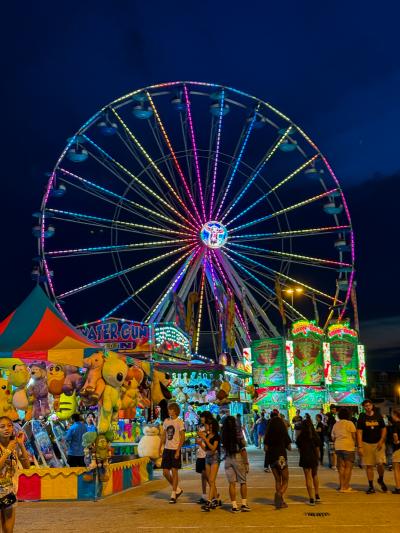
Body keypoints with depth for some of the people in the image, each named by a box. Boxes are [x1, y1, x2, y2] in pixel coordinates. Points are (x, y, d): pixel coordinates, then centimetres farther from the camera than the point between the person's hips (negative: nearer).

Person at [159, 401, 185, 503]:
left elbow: (182, 437, -10)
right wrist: (160, 447, 8)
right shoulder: (166, 421, 9)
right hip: (167, 449, 6)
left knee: (174, 471, -2)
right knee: (165, 472, 5)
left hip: (175, 449, -6)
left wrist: (178, 450, -16)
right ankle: (177, 489, 23)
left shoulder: (179, 422, -8)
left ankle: (173, 495, 8)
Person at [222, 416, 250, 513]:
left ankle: (234, 506, 9)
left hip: (228, 459, 3)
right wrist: (246, 463, -2)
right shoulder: (238, 436, -11)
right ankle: (244, 504, 11)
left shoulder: (223, 436, -3)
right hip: (238, 458, -2)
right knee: (243, 482, 12)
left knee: (232, 483, 8)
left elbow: (224, 449, -1)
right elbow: (243, 451, -8)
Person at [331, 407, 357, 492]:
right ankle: (346, 487, 0)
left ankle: (342, 486, 13)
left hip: (338, 447, 5)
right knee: (348, 467, 0)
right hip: (348, 447, -5)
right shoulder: (350, 423, -6)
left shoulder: (336, 425, 11)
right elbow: (354, 436, -6)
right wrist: (354, 443, 11)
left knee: (341, 467, 11)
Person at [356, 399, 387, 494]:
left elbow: (384, 429, 9)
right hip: (366, 444, 0)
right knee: (369, 466, 2)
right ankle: (371, 487, 12)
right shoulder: (362, 417, 1)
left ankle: (381, 480, 16)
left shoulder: (378, 416, 5)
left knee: (381, 463, -12)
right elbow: (359, 432, -2)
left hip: (378, 443, 0)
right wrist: (360, 446, -9)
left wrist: (381, 441, -5)